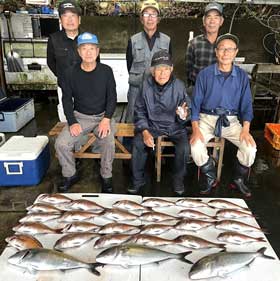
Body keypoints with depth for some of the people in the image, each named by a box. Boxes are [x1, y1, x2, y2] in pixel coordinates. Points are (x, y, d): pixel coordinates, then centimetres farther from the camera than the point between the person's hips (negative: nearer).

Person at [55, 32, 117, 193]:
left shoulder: (106, 71, -4)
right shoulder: (71, 73, -1)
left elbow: (112, 97, -2)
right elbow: (67, 100, 2)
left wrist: (106, 119, -16)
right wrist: (72, 122, -11)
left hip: (102, 116, -1)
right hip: (80, 116, 2)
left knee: (109, 142, -29)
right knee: (61, 144, -18)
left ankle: (106, 176, -4)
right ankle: (70, 175, 8)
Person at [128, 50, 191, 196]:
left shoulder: (178, 86, -10)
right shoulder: (146, 85, -8)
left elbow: (187, 112, -3)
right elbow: (140, 112, 1)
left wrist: (184, 115, -29)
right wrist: (145, 132, -12)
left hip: (174, 126, 0)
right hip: (152, 125, 1)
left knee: (183, 146, -26)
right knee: (138, 143, -23)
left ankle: (178, 180, 1)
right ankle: (138, 180, -1)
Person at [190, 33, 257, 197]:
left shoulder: (242, 76, 3)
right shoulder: (205, 74, -3)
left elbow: (246, 104, 3)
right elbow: (196, 103, -3)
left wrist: (246, 129, -14)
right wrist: (196, 129, -16)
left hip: (231, 120, 2)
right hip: (207, 118, -1)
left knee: (251, 148, -20)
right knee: (196, 147, -27)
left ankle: (239, 180, 11)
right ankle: (209, 177, 5)